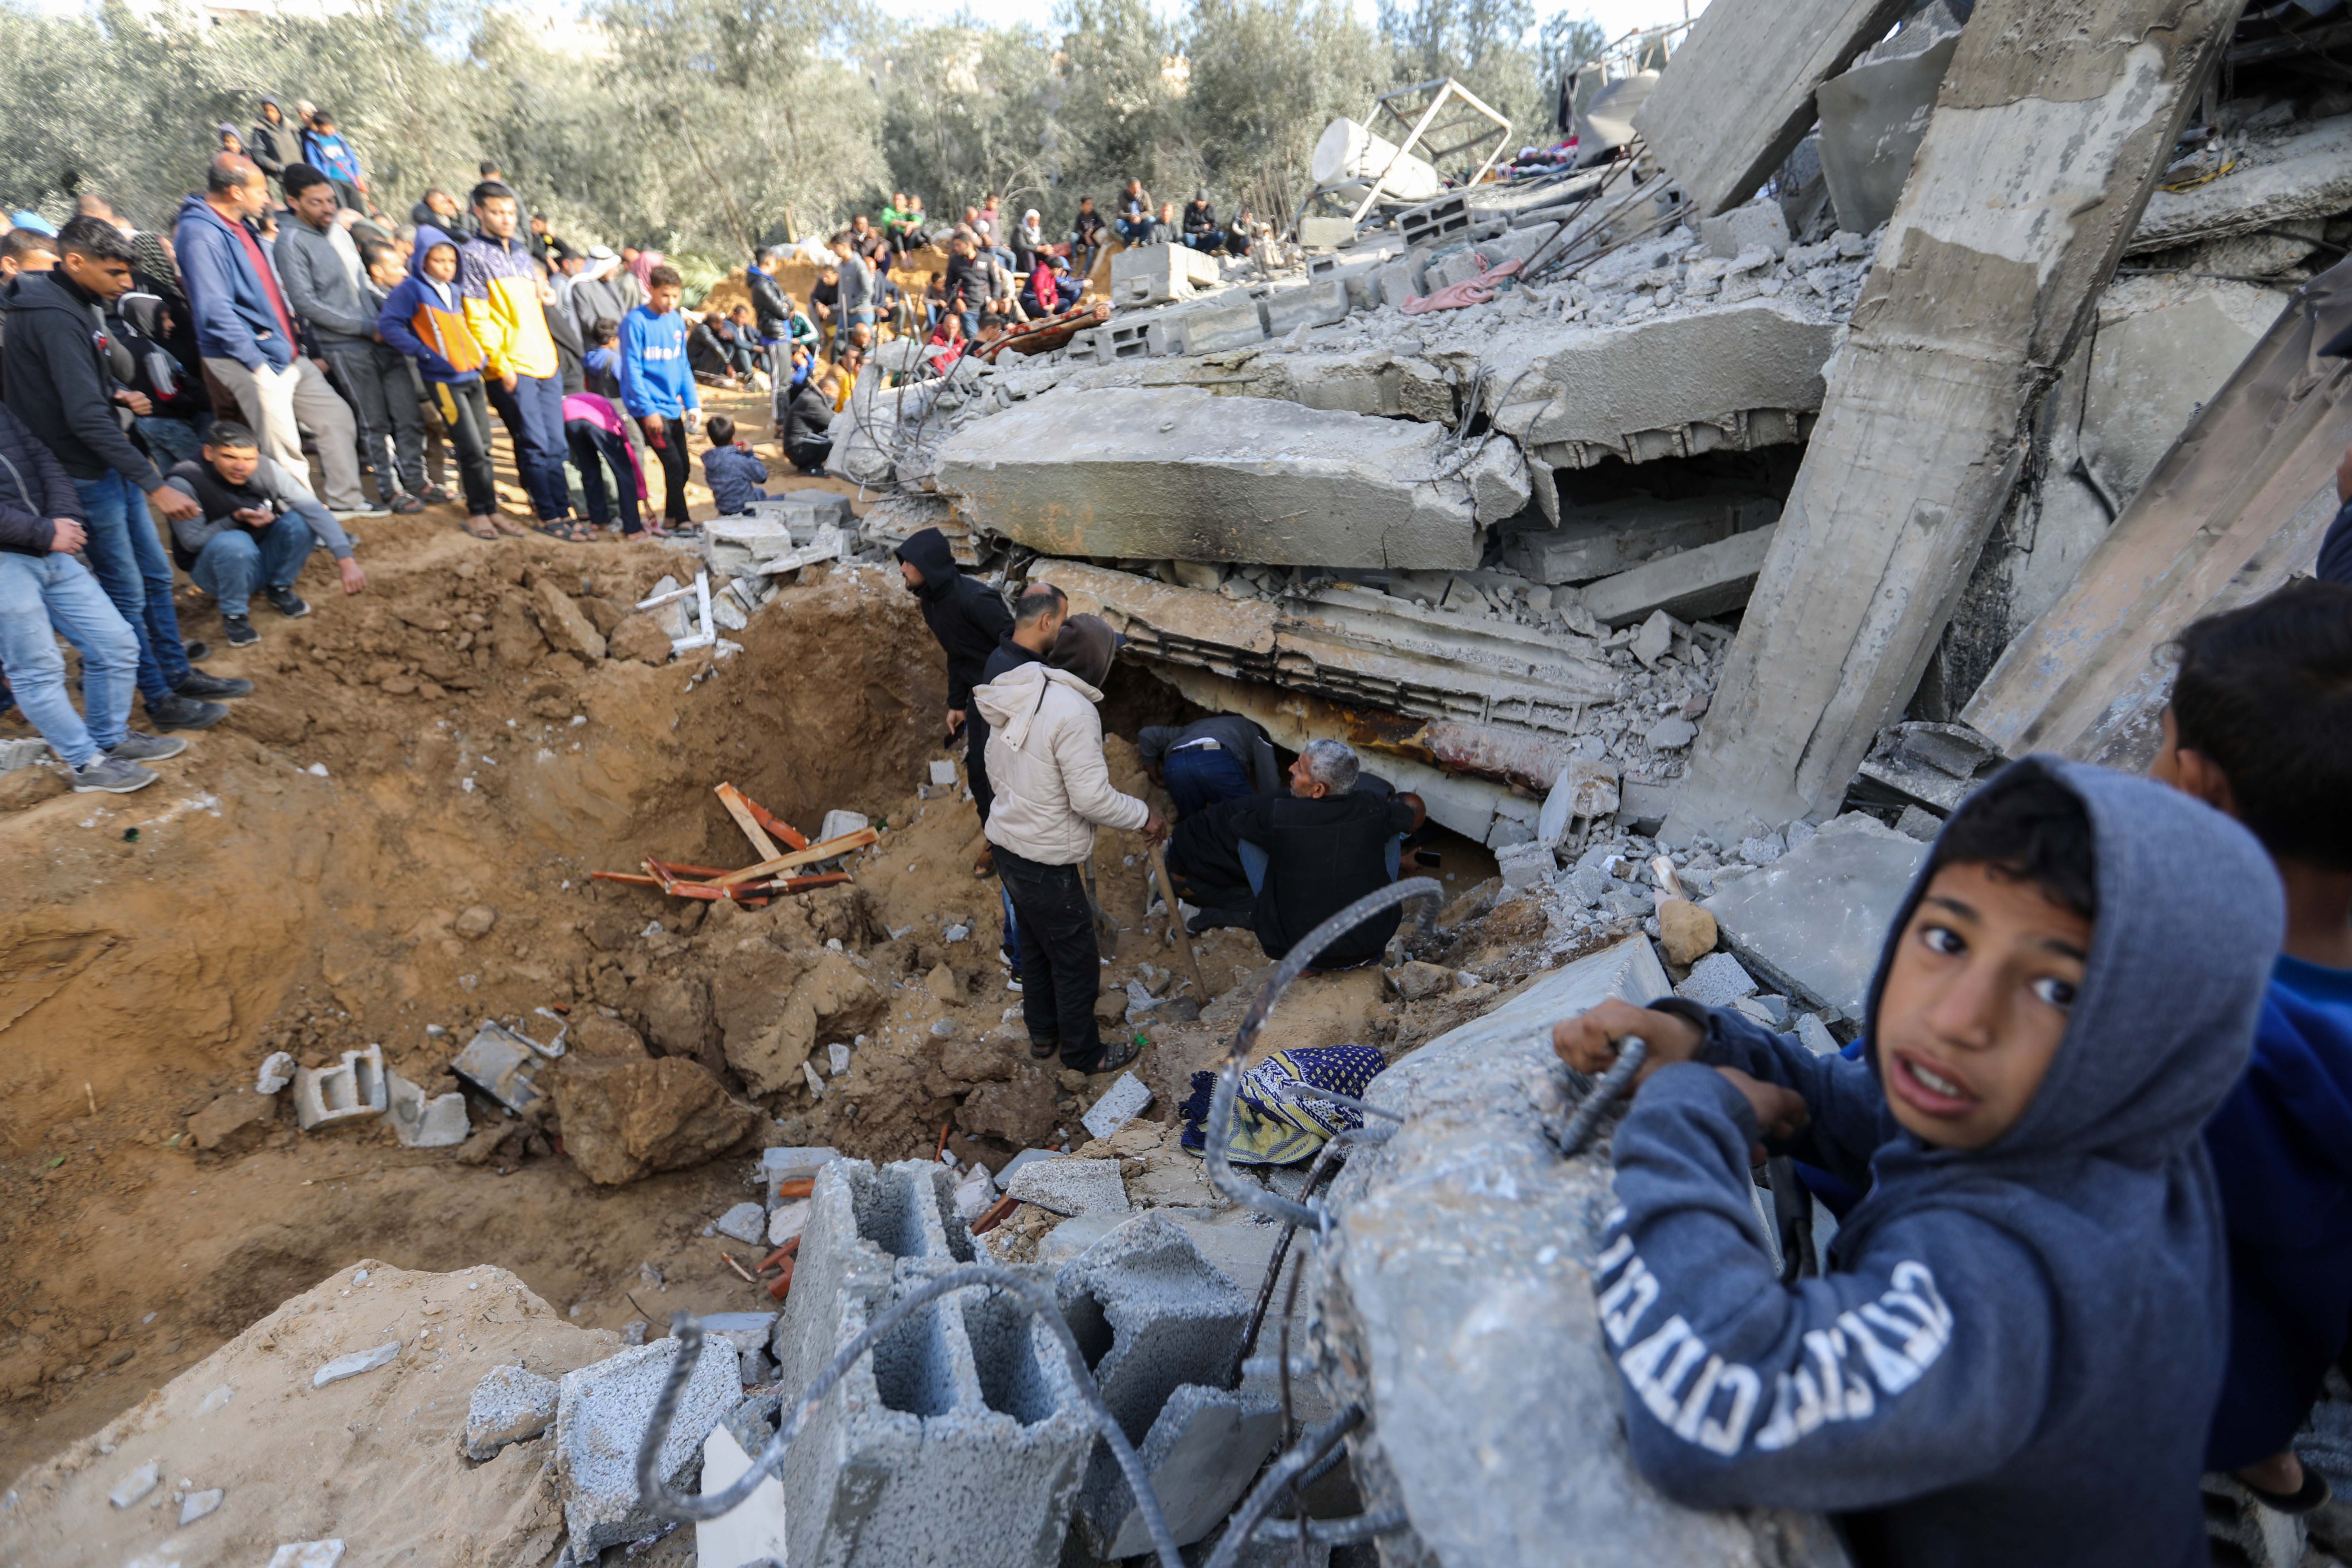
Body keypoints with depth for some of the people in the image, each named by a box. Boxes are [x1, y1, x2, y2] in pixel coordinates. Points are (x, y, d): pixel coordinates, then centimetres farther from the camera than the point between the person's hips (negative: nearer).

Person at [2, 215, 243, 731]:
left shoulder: (74, 304, 9)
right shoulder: (54, 317, -21)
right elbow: (86, 418, -26)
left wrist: (116, 395, -1)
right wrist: (154, 484, -28)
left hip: (111, 469, 9)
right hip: (88, 477, -9)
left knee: (156, 575, 17)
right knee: (127, 592, 0)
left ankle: (179, 675, 29)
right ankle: (161, 701, 10)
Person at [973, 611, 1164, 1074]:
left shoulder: (1014, 697, 2)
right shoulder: (1074, 711, -25)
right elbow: (1093, 799, -25)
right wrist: (1145, 816, -11)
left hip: (1007, 842, 9)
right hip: (1046, 861, -9)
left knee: (1036, 945, 26)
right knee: (1076, 958, 10)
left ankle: (1043, 1033, 44)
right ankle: (1082, 1053, 28)